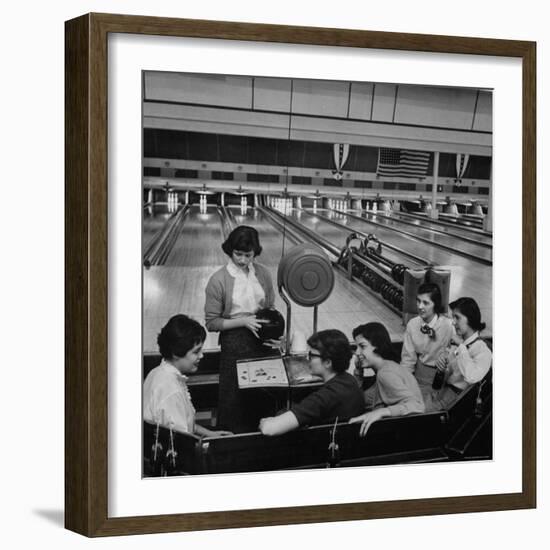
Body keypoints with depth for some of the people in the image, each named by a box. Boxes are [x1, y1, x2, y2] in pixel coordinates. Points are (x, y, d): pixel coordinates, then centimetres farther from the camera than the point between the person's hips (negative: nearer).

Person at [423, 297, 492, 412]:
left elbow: (471, 378, -31)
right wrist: (442, 358, -4)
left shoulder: (483, 351, -12)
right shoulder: (456, 340, 11)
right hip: (440, 389, 7)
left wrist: (461, 346, -20)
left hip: (456, 396, -7)